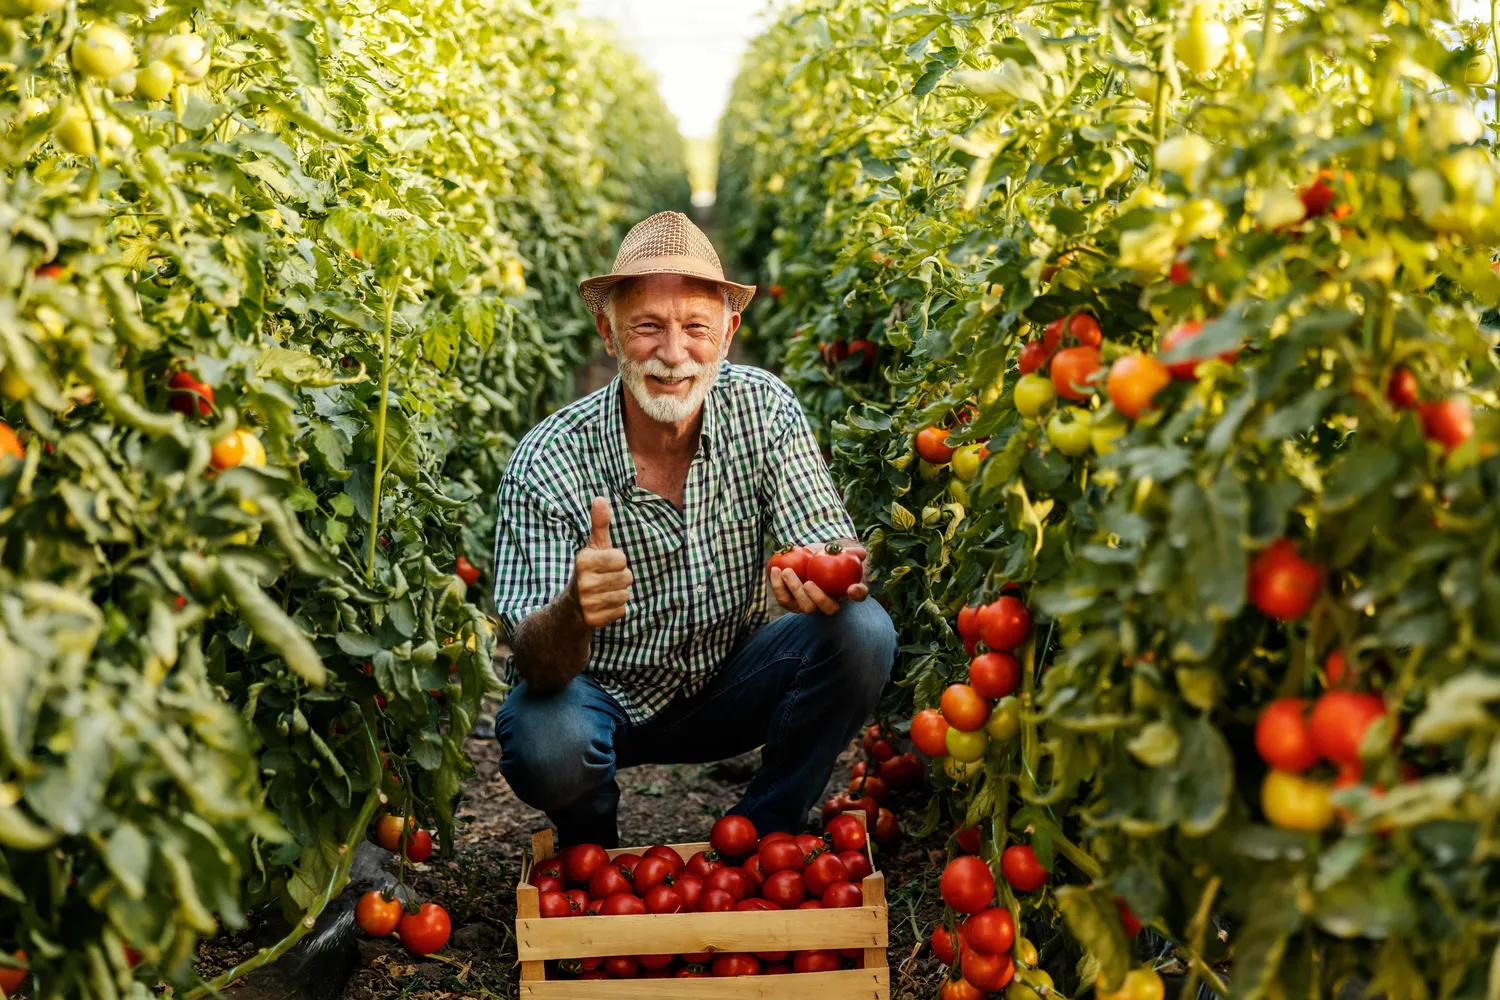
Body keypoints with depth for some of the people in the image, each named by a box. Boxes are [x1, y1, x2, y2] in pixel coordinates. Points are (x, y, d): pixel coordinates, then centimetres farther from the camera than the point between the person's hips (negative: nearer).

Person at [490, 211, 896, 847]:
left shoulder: (763, 407, -14)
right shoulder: (547, 461, -22)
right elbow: (538, 666, -25)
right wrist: (574, 612, -49)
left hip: (726, 686, 3)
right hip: (605, 695, -2)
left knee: (862, 633, -22)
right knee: (548, 749, -35)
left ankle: (759, 838, 0)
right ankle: (593, 848, 5)